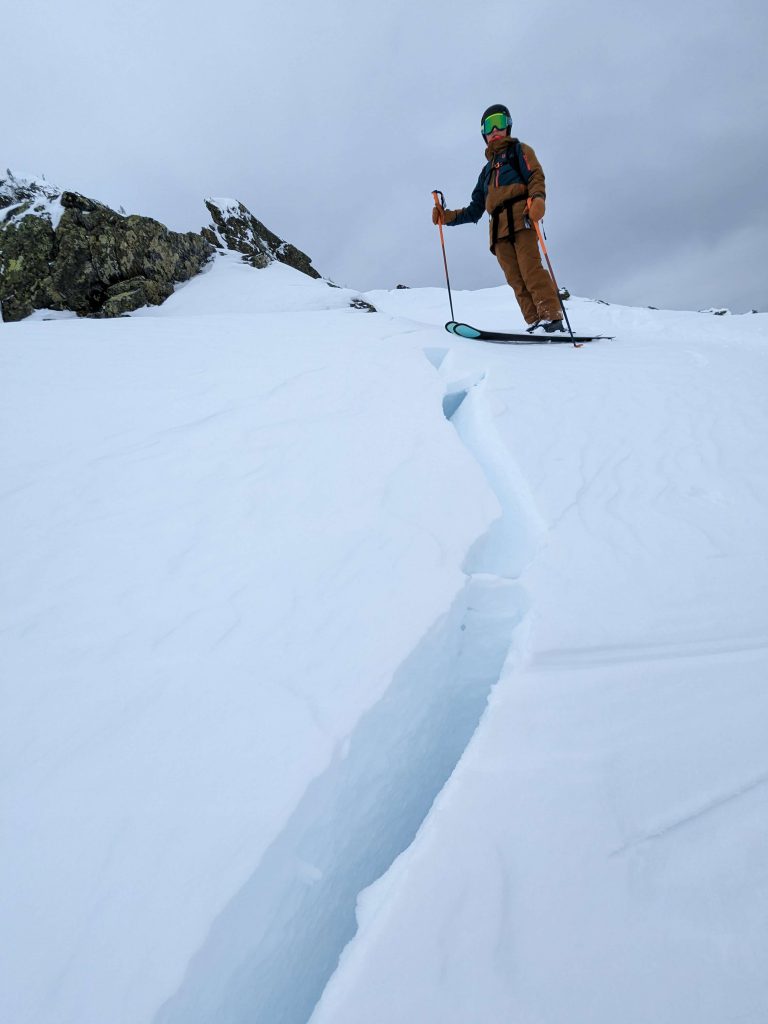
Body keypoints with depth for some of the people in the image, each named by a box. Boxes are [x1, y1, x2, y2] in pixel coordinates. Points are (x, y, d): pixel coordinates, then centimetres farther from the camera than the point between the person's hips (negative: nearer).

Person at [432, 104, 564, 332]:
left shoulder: (519, 150, 21)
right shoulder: (487, 169, 36)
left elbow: (536, 176, 2)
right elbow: (474, 211, 34)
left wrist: (538, 198, -21)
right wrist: (447, 216, 20)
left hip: (520, 217, -5)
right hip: (498, 227, 5)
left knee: (530, 269, -22)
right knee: (515, 279, -10)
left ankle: (552, 317, -26)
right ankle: (535, 322, -16)